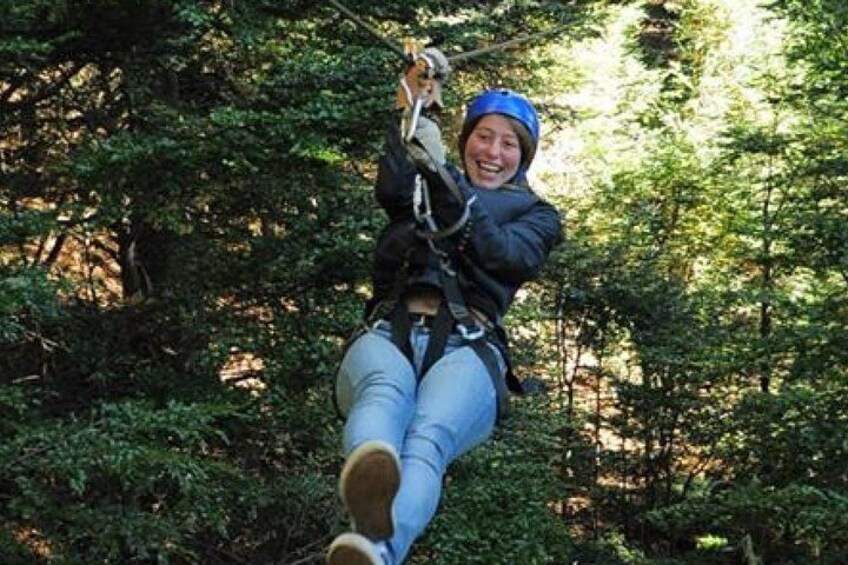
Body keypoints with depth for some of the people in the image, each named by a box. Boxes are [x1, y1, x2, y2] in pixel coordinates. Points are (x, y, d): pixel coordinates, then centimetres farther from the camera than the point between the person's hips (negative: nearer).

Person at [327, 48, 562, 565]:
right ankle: (369, 480, -76)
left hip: (466, 345, -1)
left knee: (429, 437, -38)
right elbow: (391, 189, 6)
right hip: (389, 331, 2)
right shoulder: (427, 188, 34)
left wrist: (451, 198, -10)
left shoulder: (536, 215, 29)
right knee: (384, 394, -39)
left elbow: (506, 253, 3)